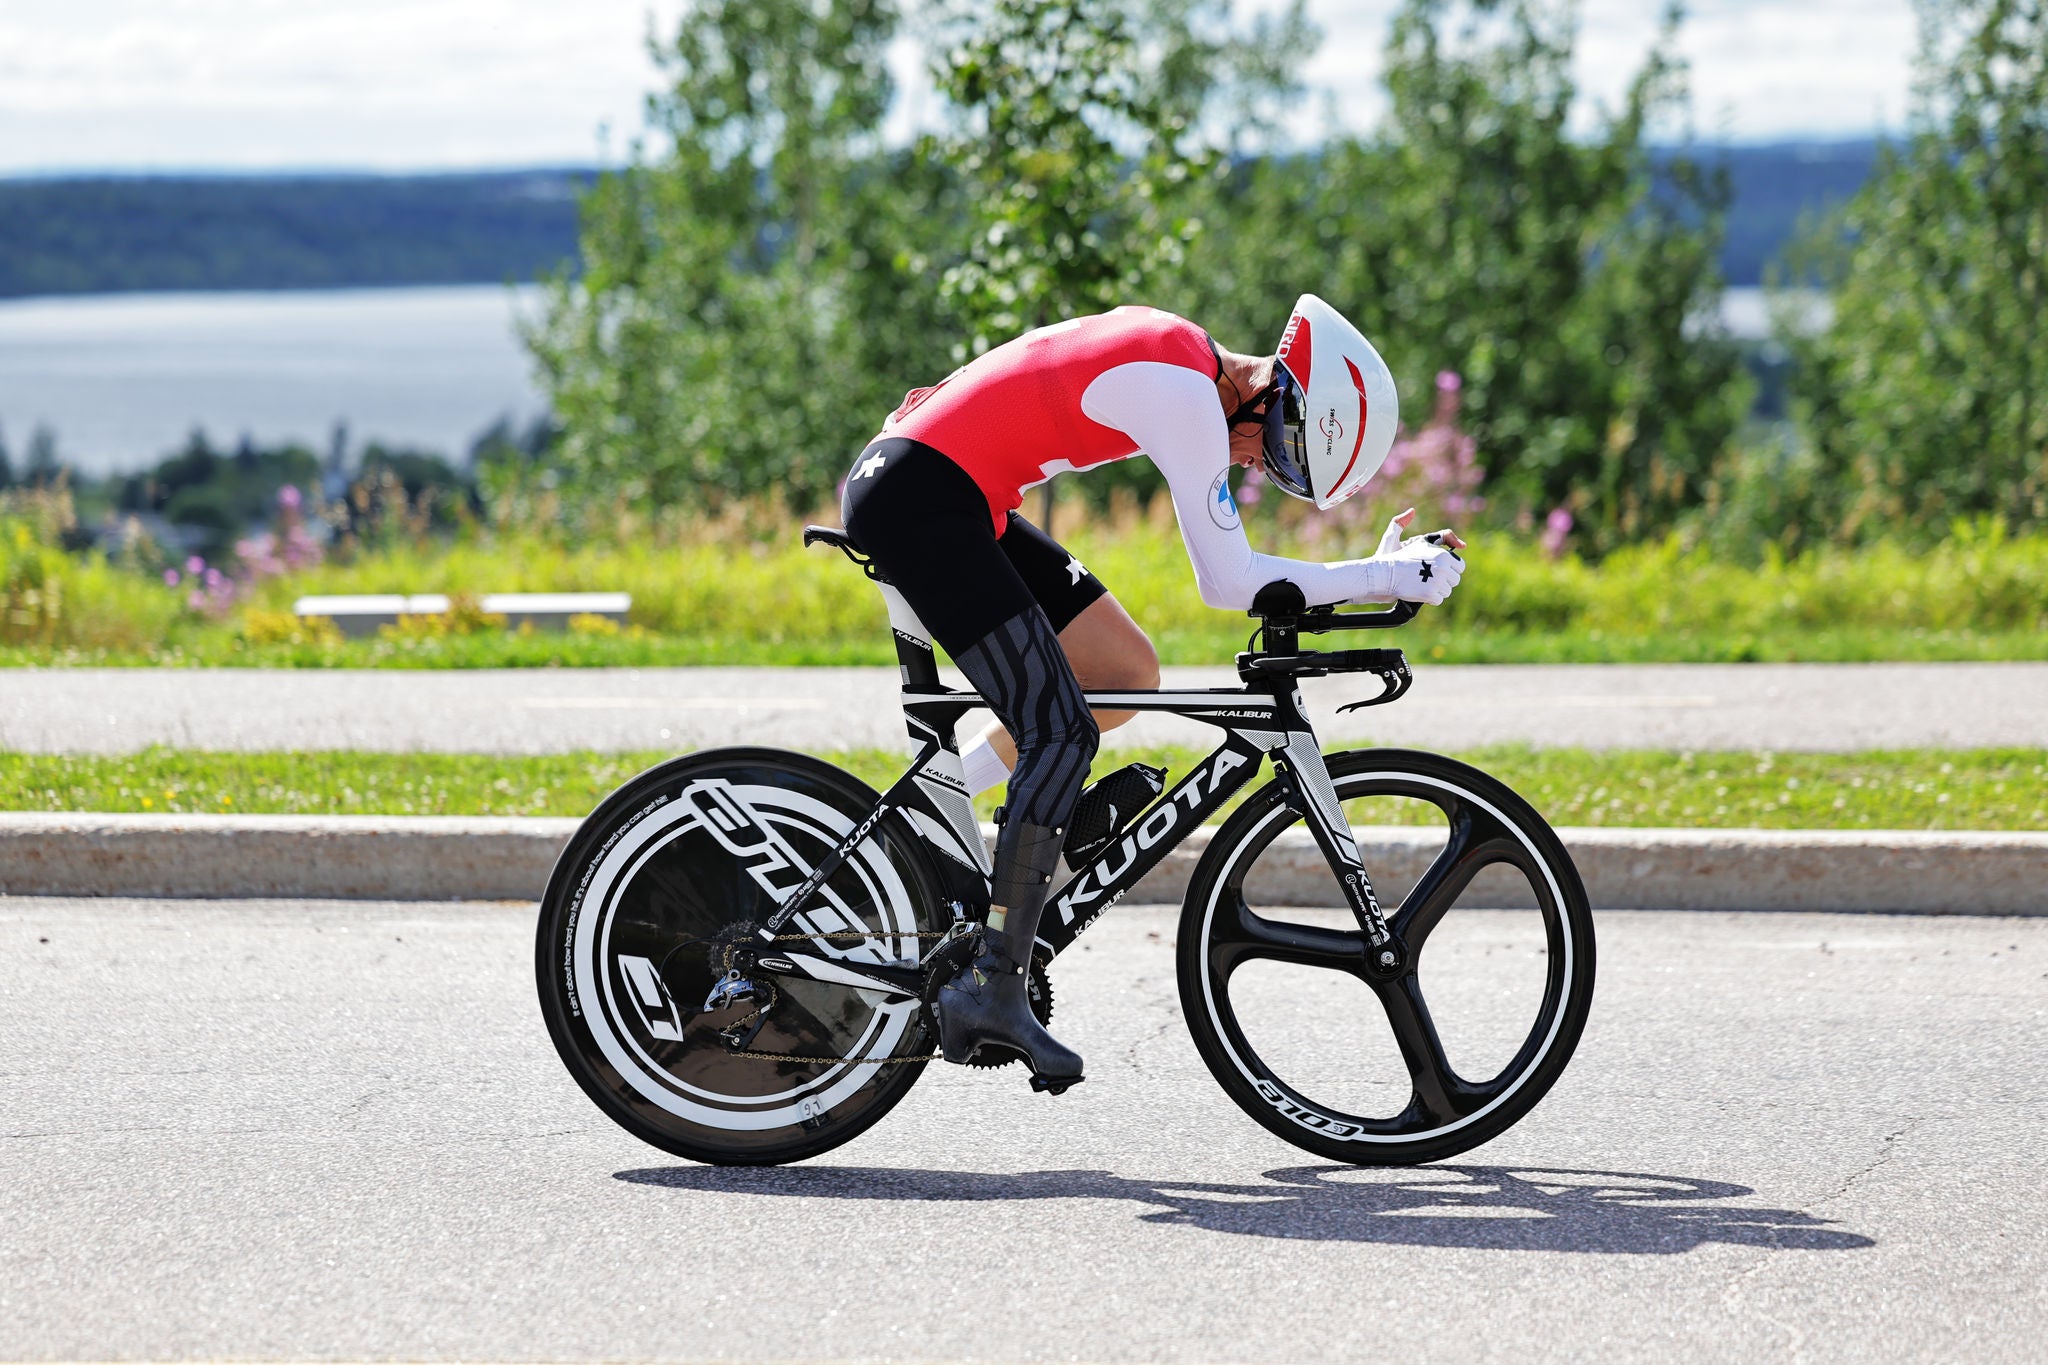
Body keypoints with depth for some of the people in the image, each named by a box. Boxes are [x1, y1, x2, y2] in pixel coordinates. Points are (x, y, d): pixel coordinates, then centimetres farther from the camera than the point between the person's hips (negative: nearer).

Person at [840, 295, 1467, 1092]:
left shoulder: (1177, 353, 10)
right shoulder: (1187, 397, -18)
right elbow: (1228, 581, -15)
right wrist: (1384, 578, -10)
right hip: (915, 502, -10)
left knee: (1125, 672, 10)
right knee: (1061, 734, -16)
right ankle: (992, 987, -17)